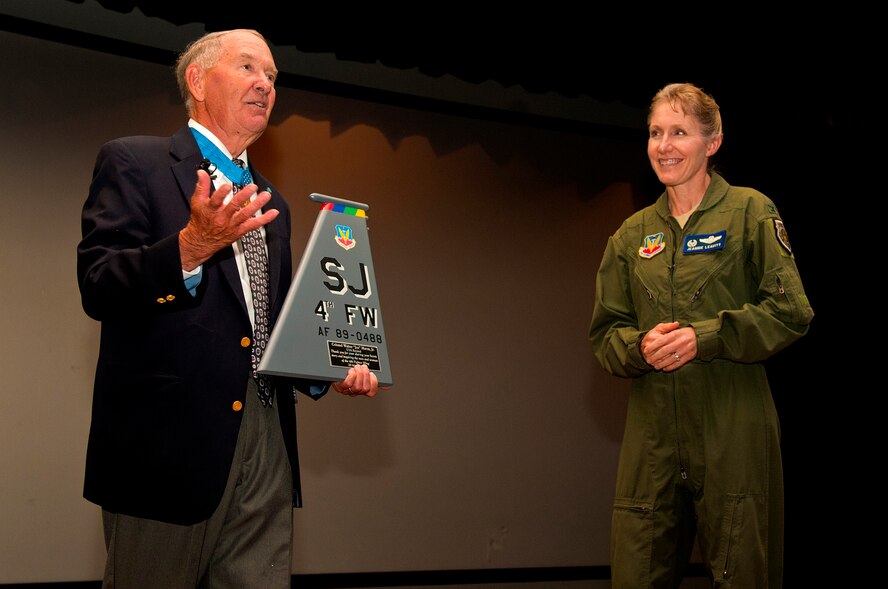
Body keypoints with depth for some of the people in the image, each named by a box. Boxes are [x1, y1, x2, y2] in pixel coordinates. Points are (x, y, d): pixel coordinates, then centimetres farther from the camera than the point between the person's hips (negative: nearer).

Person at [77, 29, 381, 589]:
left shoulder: (271, 202, 21)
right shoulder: (133, 161, 0)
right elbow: (97, 286, -12)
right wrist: (191, 246, -28)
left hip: (266, 437, 6)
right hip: (171, 435, -6)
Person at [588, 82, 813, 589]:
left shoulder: (750, 212, 3)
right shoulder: (632, 235, 15)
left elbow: (791, 311, -4)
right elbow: (604, 331, 14)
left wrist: (703, 337, -15)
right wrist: (640, 347, -8)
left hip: (733, 432, -3)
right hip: (652, 437, 4)